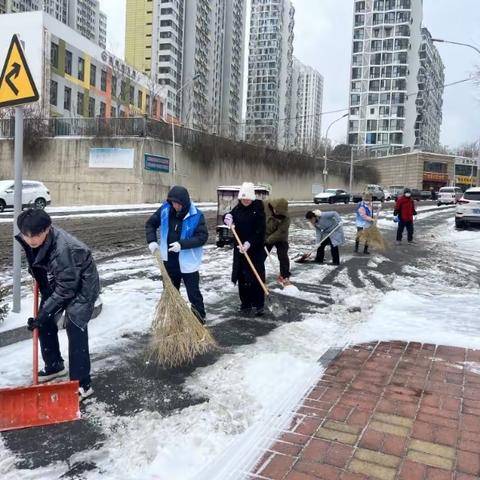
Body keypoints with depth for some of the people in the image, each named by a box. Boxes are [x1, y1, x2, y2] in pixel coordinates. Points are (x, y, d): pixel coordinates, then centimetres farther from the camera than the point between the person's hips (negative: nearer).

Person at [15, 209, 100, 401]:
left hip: (81, 285, -8)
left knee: (75, 327, -16)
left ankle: (82, 384, -10)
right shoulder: (28, 239, -15)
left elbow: (66, 289, -31)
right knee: (45, 323, 10)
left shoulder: (62, 249, -39)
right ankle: (54, 366, 31)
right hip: (55, 281, 8)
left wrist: (43, 313, -27)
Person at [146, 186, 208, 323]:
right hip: (169, 260, 4)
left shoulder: (196, 215, -17)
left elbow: (203, 237, -20)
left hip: (188, 262, -4)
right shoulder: (165, 210, -5)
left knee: (193, 292, 4)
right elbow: (150, 224, 6)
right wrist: (152, 241, -10)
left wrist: (182, 244, -30)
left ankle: (199, 319, 19)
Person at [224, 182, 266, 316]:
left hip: (256, 249, -4)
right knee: (242, 277, 8)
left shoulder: (258, 209, -10)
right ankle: (245, 304, 18)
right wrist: (228, 218, -8)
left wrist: (249, 243, -25)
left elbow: (260, 231, -15)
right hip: (240, 248, 4)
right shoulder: (237, 209, 4)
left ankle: (258, 305, 8)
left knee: (257, 277, -2)